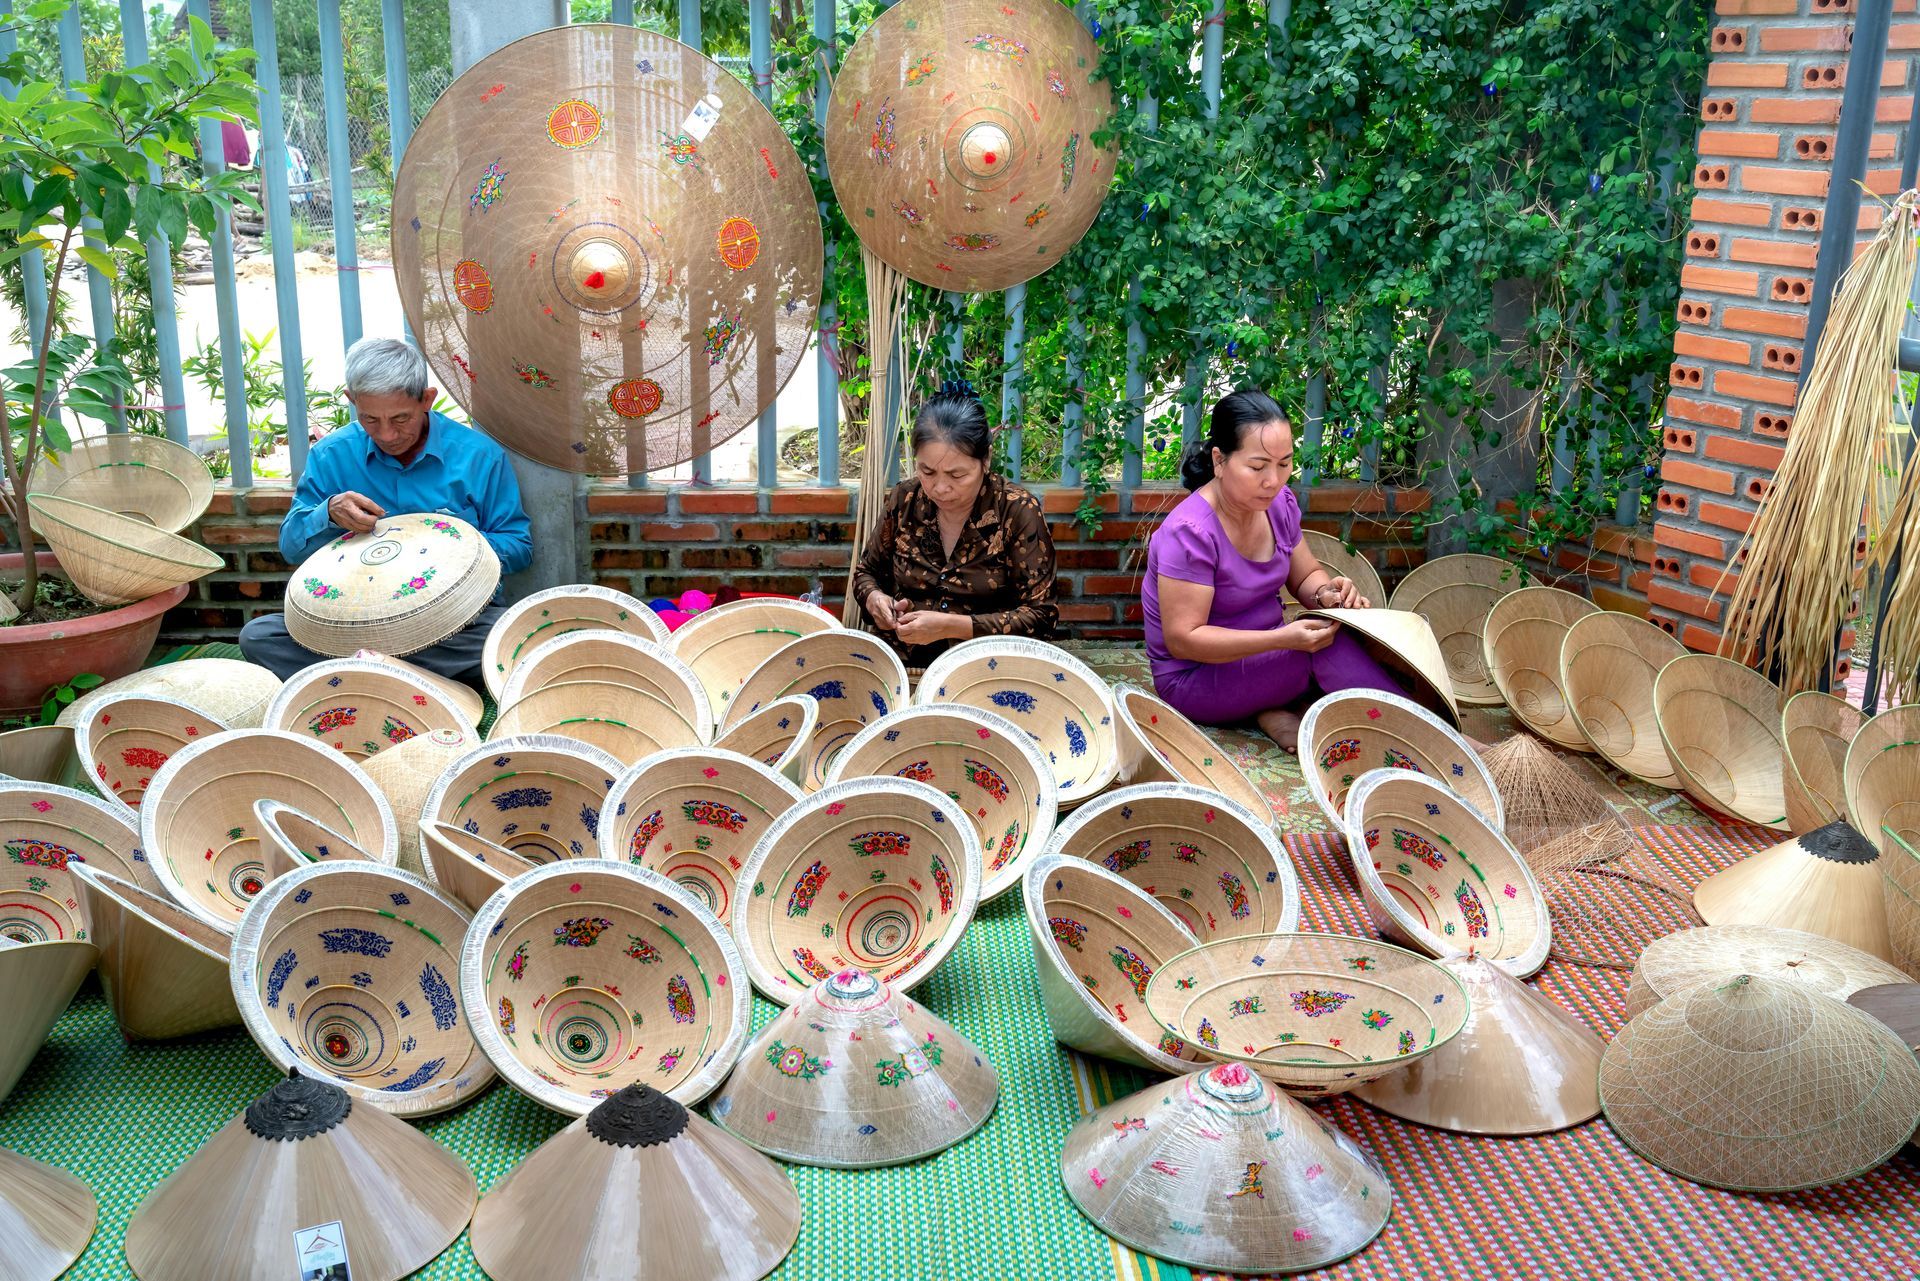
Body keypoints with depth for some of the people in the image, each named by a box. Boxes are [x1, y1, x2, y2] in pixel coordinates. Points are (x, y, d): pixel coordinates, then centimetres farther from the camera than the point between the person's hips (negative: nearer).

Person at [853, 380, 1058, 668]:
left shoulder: (1018, 511, -7)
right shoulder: (903, 500, 3)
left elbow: (1039, 615, -9)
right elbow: (866, 572, 19)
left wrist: (951, 626, -19)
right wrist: (874, 599, -5)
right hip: (902, 666, 3)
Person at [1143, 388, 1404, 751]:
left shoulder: (1279, 503, -3)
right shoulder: (1189, 533, -26)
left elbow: (1305, 575, 13)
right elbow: (1182, 640, -25)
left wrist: (1325, 594, -14)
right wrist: (1281, 639, -33)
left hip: (1261, 651, 8)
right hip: (1193, 679, -8)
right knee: (1329, 644, -26)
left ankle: (1280, 713, -13)